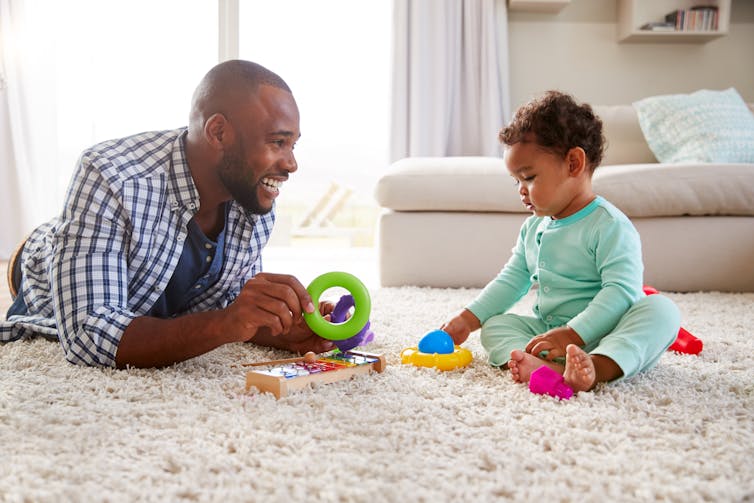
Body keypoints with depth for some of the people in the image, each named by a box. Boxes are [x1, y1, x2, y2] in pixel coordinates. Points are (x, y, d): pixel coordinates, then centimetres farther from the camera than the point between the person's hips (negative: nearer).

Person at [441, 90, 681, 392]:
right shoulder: (534, 227, 12)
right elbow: (511, 281, 18)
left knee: (661, 309, -28)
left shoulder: (610, 225, -12)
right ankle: (545, 366, -37)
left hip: (600, 335, -6)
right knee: (494, 325, -7)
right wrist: (468, 318, 8)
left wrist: (573, 335, -31)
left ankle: (598, 367, -53)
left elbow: (622, 290, -22)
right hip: (546, 331, 7)